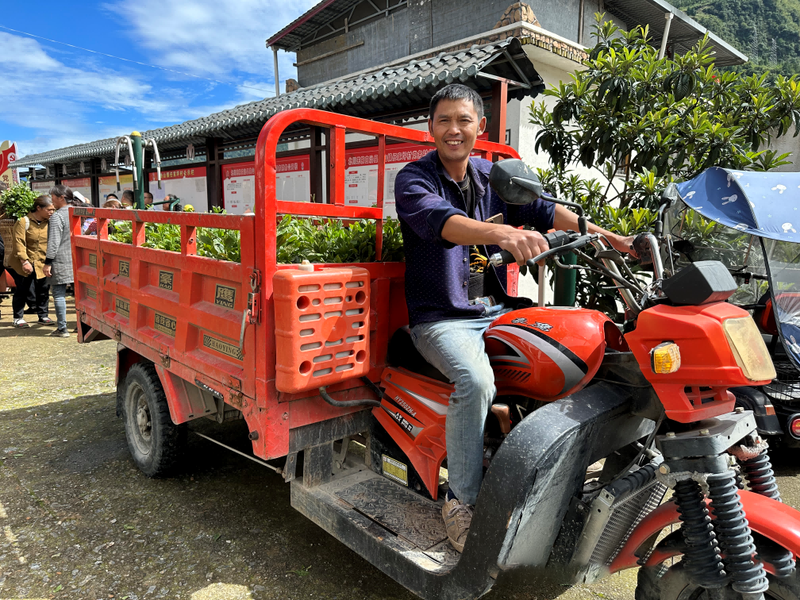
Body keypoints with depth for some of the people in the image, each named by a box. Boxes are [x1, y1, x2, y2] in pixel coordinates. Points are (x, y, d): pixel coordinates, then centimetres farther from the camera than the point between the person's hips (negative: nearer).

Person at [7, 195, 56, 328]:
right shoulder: (23, 222, -11)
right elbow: (18, 243, -15)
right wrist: (25, 261, -22)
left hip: (42, 263, 4)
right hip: (24, 264, -4)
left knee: (44, 289, 6)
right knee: (22, 291, 5)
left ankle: (43, 315, 20)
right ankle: (18, 318, 17)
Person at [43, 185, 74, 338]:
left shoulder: (57, 216, -12)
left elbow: (54, 242, -16)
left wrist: (48, 262, -12)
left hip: (61, 261, -7)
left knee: (59, 294, -1)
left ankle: (62, 329, 1)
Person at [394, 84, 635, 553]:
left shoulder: (493, 176, 13)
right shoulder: (414, 178, -5)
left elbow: (545, 209, 4)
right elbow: (439, 219, -27)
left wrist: (611, 239, -7)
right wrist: (502, 233, -45)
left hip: (496, 310, 6)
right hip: (442, 317, -5)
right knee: (476, 379, -31)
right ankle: (462, 500, -13)